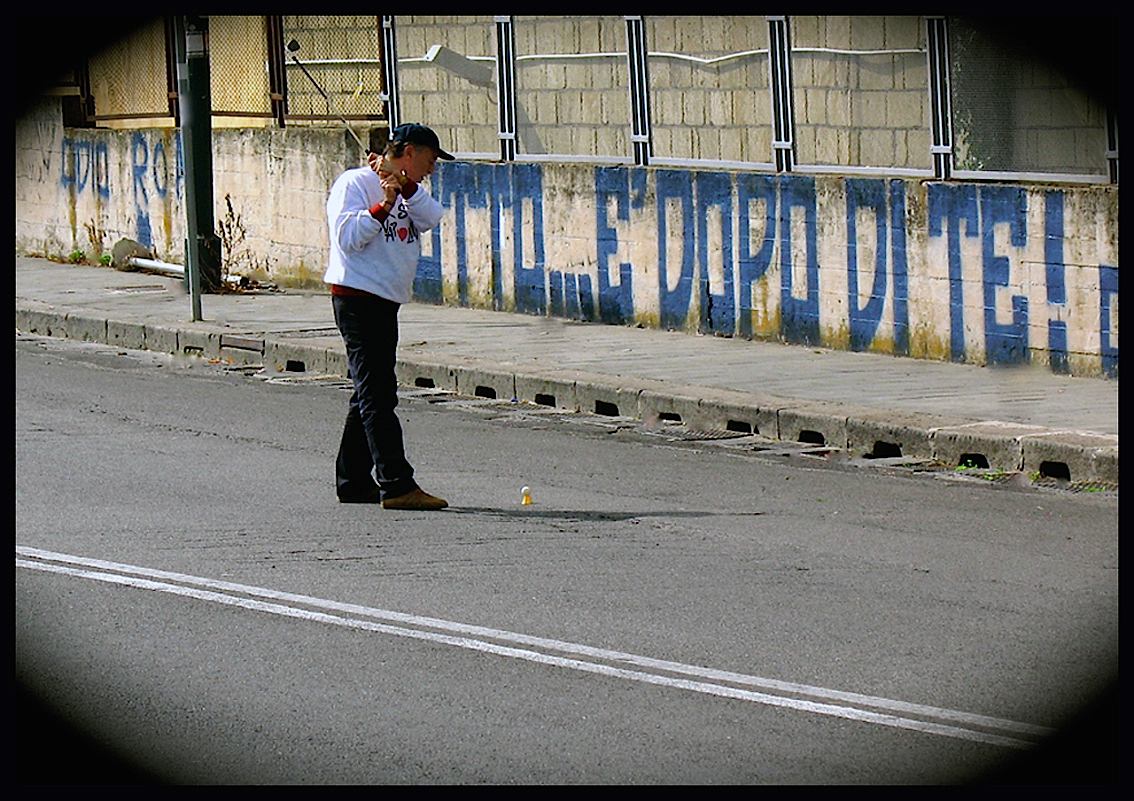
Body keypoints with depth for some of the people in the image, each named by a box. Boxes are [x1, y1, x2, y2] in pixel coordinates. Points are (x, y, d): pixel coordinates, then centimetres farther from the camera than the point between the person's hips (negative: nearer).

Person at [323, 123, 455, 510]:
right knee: (376, 395, -12)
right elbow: (347, 237, -17)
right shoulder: (355, 184, -7)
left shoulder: (406, 191, 17)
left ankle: (352, 481, 19)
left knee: (372, 394, 13)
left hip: (386, 303, 10)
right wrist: (384, 207, -24)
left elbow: (431, 217, -1)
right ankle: (397, 485, -18)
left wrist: (404, 186, -14)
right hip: (357, 299, -10)